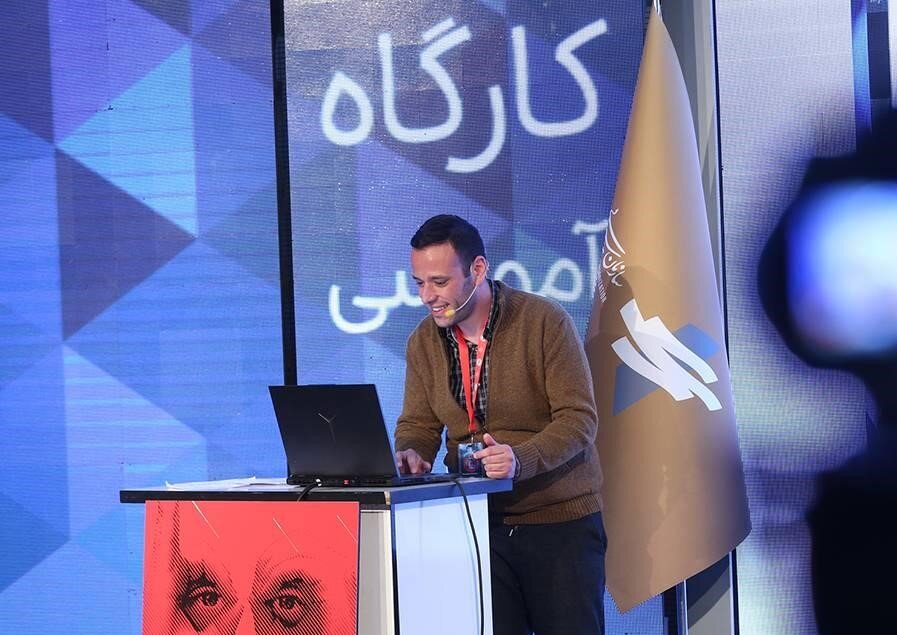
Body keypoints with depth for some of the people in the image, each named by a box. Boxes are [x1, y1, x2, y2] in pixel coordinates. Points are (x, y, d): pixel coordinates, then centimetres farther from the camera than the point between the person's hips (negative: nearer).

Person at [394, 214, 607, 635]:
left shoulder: (546, 323, -12)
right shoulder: (424, 341, 4)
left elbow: (578, 419, -15)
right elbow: (418, 424, 8)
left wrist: (520, 459, -32)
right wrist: (409, 453, -16)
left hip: (561, 521, -4)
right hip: (480, 522, 4)